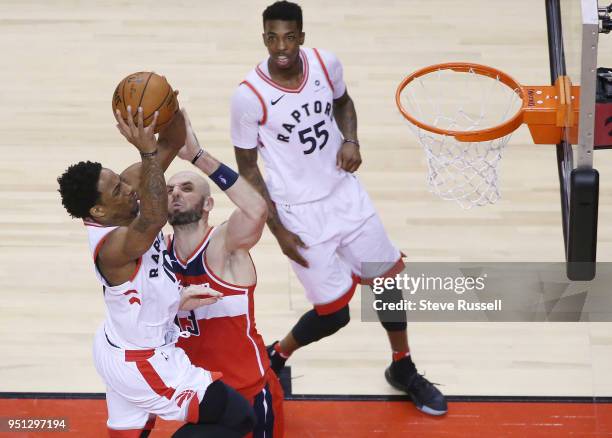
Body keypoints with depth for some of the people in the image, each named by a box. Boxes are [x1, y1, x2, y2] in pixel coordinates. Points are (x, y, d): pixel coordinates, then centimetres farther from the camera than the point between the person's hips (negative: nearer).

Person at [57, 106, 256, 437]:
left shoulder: (131, 184, -11)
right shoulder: (112, 245, -36)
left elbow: (172, 144, -10)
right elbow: (154, 220, -58)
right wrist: (147, 151, -64)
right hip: (142, 364, -9)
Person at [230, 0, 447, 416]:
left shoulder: (325, 64, -9)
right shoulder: (249, 97, -21)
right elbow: (247, 167, -10)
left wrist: (351, 140, -7)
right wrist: (278, 230, -11)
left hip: (345, 194, 5)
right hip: (300, 211, -5)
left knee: (389, 276, 13)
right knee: (334, 312, -3)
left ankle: (403, 369, 36)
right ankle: (276, 357, 26)